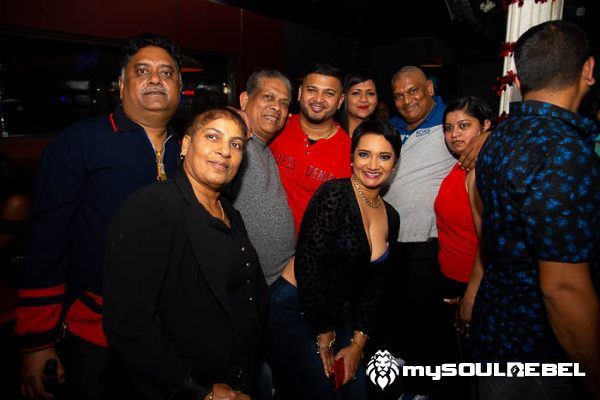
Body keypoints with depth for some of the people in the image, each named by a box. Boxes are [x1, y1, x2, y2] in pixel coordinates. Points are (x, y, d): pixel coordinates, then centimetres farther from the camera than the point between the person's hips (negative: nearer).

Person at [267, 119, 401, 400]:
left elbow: (373, 286, 9)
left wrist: (357, 344, 2)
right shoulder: (334, 194, -17)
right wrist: (324, 339, -12)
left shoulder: (390, 217, 6)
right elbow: (308, 266, -20)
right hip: (295, 310, -7)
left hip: (339, 318, 7)